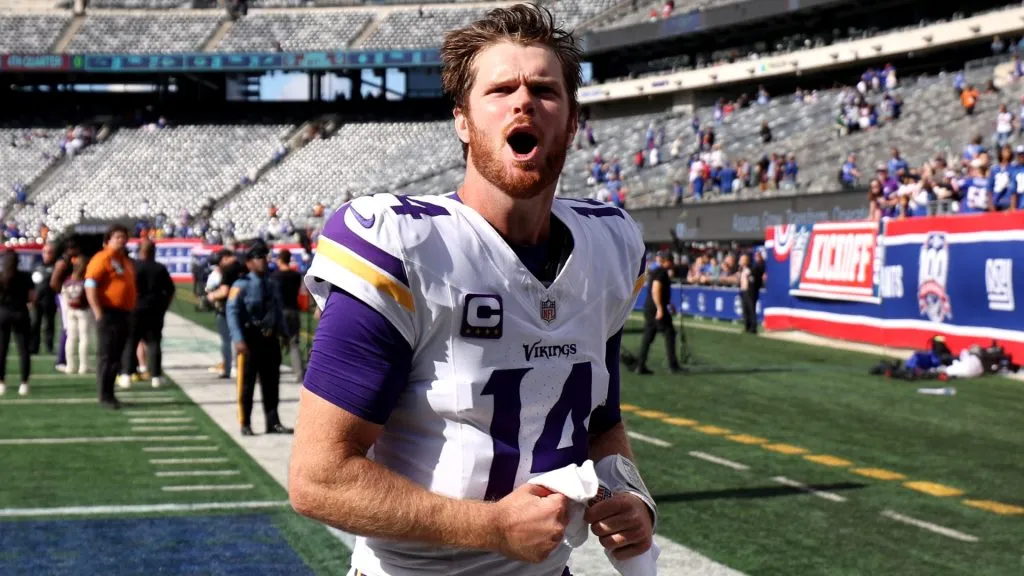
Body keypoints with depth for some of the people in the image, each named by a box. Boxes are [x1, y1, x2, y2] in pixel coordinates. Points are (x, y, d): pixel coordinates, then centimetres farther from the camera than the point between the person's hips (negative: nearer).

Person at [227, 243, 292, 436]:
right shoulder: (241, 286, -10)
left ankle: (273, 422, 20)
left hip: (270, 339, 6)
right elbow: (232, 313, -16)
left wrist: (283, 333, 13)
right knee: (246, 384, 2)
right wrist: (239, 340, -23)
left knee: (271, 383, 11)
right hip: (251, 340, -6)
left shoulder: (272, 285, 10)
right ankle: (245, 425, 11)